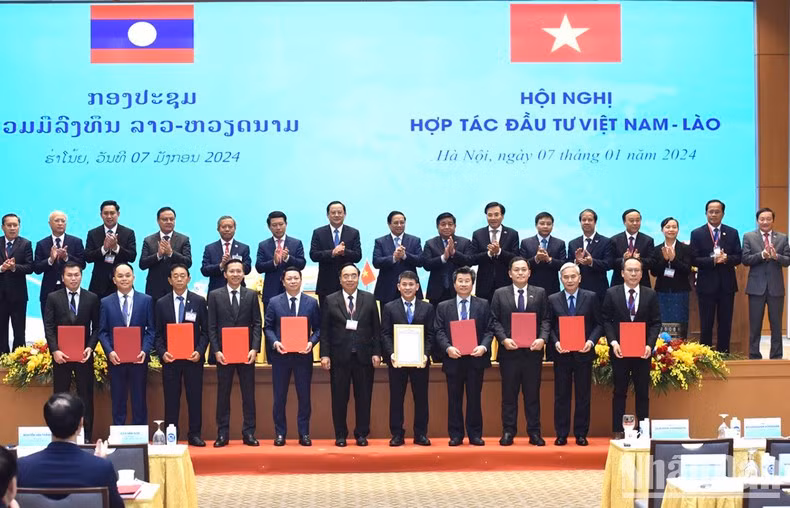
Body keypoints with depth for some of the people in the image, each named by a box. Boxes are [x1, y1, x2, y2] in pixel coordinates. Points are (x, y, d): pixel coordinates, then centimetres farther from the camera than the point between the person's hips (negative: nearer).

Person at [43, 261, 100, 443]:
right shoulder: (53, 298, 2)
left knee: (86, 396, 3)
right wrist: (55, 350, -13)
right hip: (61, 355, 0)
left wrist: (90, 347, -11)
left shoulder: (92, 298, 3)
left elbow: (96, 327, 3)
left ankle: (87, 436, 8)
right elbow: (48, 327, -2)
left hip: (84, 354, 0)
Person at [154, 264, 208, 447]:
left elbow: (205, 331, 4)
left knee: (195, 397, 2)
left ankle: (194, 434, 9)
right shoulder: (162, 303, 6)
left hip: (193, 357, -1)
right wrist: (162, 352, -9)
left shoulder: (199, 301, 4)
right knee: (171, 399, 3)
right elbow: (158, 334, 7)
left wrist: (199, 351, -10)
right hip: (170, 358, 1)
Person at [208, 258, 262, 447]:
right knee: (223, 394, 4)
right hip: (224, 353, -1)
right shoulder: (215, 295, 4)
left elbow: (257, 324, 4)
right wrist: (216, 351, -8)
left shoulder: (251, 295, 7)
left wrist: (254, 349, -8)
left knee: (248, 394, 3)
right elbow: (211, 327, 2)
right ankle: (222, 434, 8)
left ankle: (249, 433, 8)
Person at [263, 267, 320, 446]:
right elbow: (267, 327, 5)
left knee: (304, 396, 4)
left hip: (303, 355, 0)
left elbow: (318, 328, 6)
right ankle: (280, 434, 12)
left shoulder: (312, 303, 6)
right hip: (280, 355, 0)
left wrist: (311, 342, -12)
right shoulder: (274, 302, 4)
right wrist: (275, 342, -12)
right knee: (279, 397, 4)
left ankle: (304, 433, 12)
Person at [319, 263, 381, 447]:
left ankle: (361, 434, 13)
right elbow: (324, 330, 2)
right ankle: (340, 435, 12)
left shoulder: (369, 299, 7)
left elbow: (376, 329, 6)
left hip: (363, 356, 1)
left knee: (363, 397, 4)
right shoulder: (330, 301, 4)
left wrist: (376, 353, -1)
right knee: (339, 398, 4)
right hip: (339, 356, -1)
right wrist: (324, 354, -5)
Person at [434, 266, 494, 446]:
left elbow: (489, 330, 2)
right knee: (454, 399, 5)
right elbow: (439, 331, 1)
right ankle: (456, 435, 11)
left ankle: (475, 435, 11)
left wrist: (484, 347, -15)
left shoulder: (483, 305, 8)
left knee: (475, 398, 4)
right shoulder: (443, 307, 9)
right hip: (453, 358, 0)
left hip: (476, 358, 0)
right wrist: (448, 348, -16)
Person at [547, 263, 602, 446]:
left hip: (583, 353, 0)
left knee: (583, 396, 5)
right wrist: (555, 343, -12)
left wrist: (591, 341, -12)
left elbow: (599, 324, 3)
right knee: (561, 396, 4)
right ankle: (561, 434, 10)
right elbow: (549, 326, 5)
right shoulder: (553, 300, 5)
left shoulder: (591, 298, 4)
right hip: (561, 354, 0)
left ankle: (581, 434, 12)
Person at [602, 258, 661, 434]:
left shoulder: (650, 295, 2)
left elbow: (656, 322, 2)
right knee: (619, 392, 6)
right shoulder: (612, 293, 0)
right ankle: (617, 431, 10)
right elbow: (606, 320, 0)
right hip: (620, 350, -1)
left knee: (643, 393, 6)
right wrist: (613, 342, -13)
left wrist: (650, 345, -11)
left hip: (642, 351, 1)